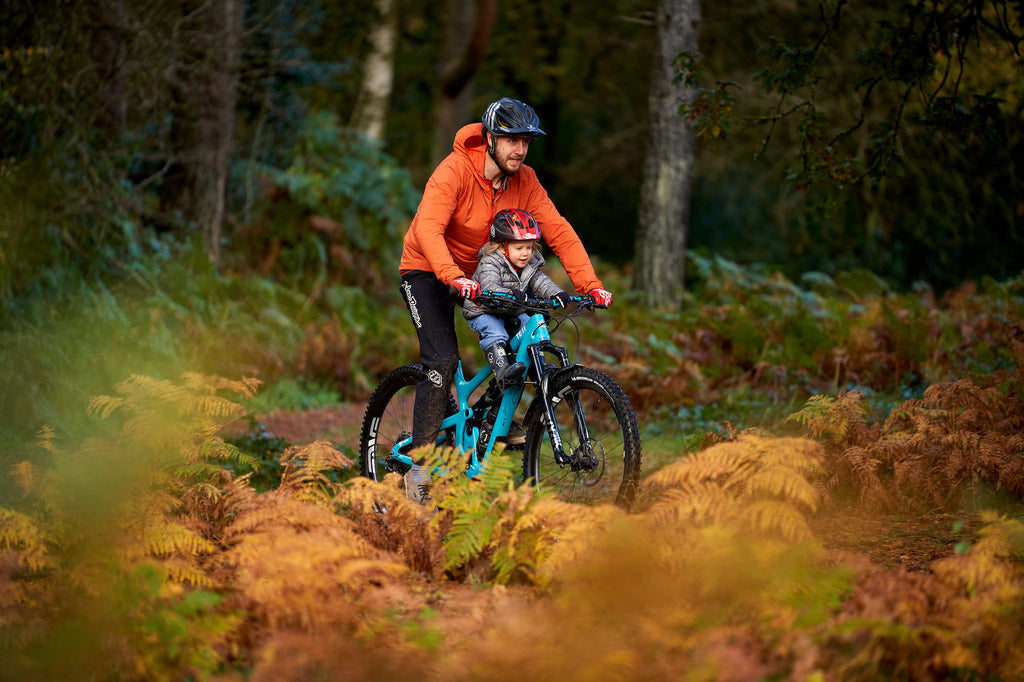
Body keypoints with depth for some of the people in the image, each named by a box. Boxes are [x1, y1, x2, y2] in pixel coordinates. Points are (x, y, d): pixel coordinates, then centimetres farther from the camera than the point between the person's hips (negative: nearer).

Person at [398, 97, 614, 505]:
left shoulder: (524, 180, -10)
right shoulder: (454, 171, -27)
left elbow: (558, 231, -13)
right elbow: (428, 229, -40)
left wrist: (589, 284, -25)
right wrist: (454, 277, -56)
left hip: (481, 273, 6)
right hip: (427, 271, -6)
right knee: (443, 360, -22)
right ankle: (419, 465, -16)